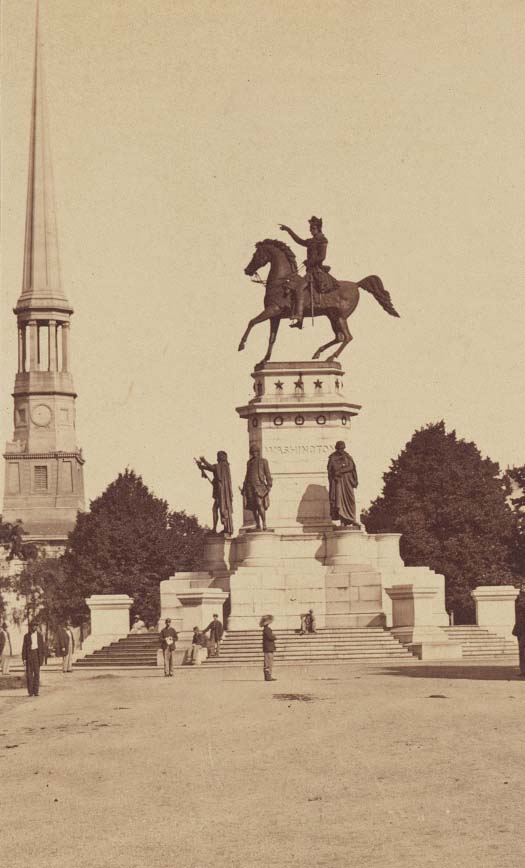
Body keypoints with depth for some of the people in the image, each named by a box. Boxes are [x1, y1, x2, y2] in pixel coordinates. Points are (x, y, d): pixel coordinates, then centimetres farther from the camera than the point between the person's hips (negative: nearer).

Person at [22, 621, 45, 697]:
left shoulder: (40, 635, 8)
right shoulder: (27, 636, 4)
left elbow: (42, 646, 9)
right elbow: (24, 647, 3)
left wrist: (42, 657, 3)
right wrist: (24, 658, -4)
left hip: (37, 654, 1)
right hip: (29, 655, -1)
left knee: (37, 673, -1)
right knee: (29, 674, -2)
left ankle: (36, 691, 3)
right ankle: (30, 692, 2)